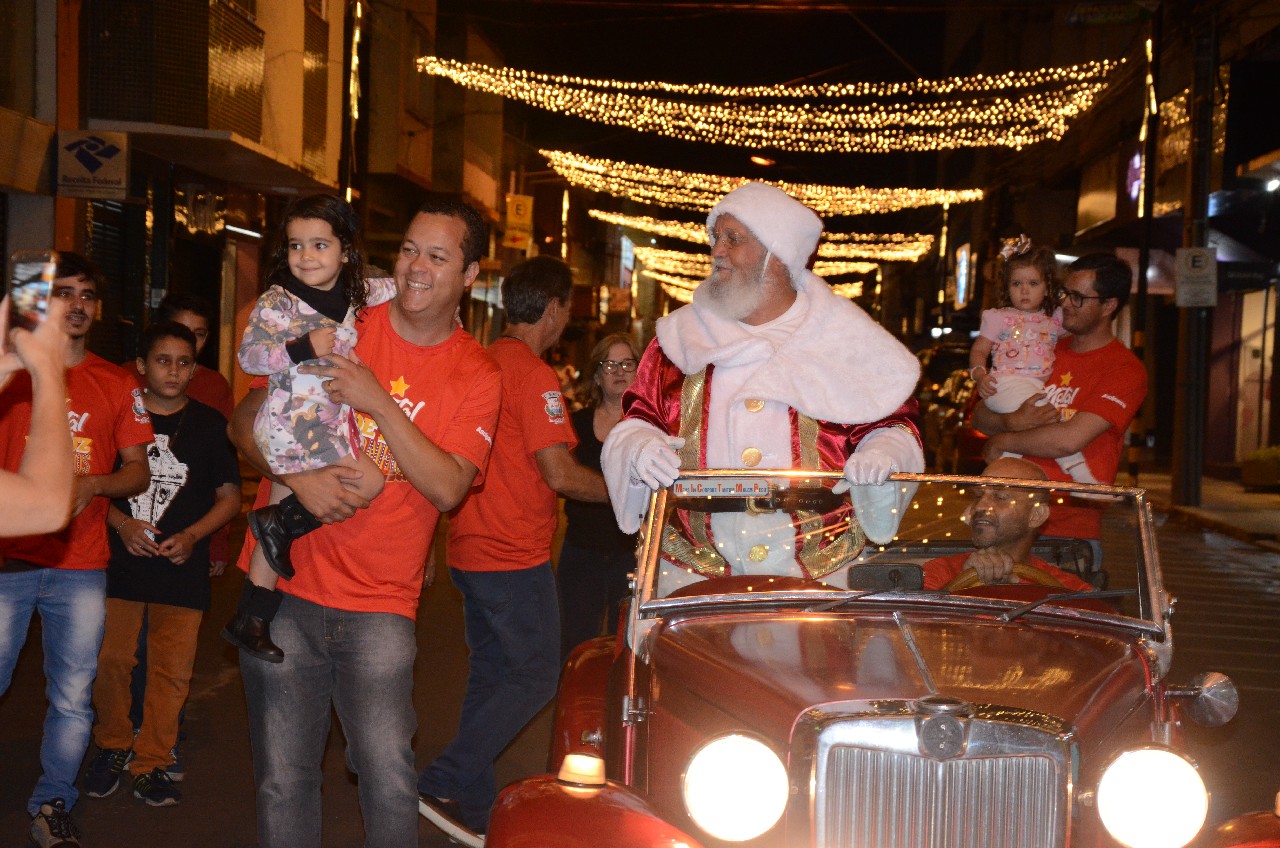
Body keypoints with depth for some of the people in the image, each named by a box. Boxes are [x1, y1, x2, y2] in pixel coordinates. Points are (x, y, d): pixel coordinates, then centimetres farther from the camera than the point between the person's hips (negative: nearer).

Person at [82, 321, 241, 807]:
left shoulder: (209, 425, 5)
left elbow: (230, 497, 7)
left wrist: (192, 535, -9)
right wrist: (122, 524, -7)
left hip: (183, 566, 0)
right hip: (120, 563, 0)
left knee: (172, 669, 0)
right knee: (112, 659, 3)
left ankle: (151, 763, 12)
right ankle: (113, 747, 24)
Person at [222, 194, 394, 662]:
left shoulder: (355, 294, 8)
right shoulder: (276, 302, -8)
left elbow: (394, 287, 23)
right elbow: (249, 356, -13)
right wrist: (304, 348, -22)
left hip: (332, 422, 6)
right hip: (292, 421, -6)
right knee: (368, 482, -16)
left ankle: (249, 619, 20)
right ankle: (282, 523, -1)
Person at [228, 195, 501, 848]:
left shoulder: (477, 377, 1)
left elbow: (447, 488, -11)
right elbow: (245, 421, 3)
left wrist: (379, 401, -19)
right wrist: (298, 477, -15)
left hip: (380, 604, -1)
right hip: (285, 586, 1)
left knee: (390, 781, -10)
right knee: (284, 782, 5)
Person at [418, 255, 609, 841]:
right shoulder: (533, 374, -16)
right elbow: (560, 474, -19)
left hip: (471, 552, 9)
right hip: (515, 559, -9)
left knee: (490, 677, 15)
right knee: (534, 679, 0)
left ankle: (475, 810, 20)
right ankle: (446, 785, -3)